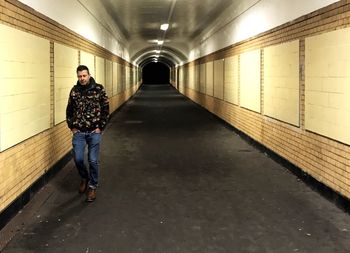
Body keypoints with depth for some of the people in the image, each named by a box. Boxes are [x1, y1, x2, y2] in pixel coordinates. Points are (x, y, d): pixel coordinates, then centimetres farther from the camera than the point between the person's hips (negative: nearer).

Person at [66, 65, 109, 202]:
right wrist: (72, 127, 5)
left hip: (94, 131, -2)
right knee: (78, 159, 1)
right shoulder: (74, 90, 2)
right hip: (79, 132, 2)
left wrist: (100, 127, -7)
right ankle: (85, 178, 30)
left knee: (93, 160, 1)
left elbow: (105, 109, -3)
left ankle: (92, 186, 17)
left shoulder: (99, 89, -6)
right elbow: (69, 110, 11)